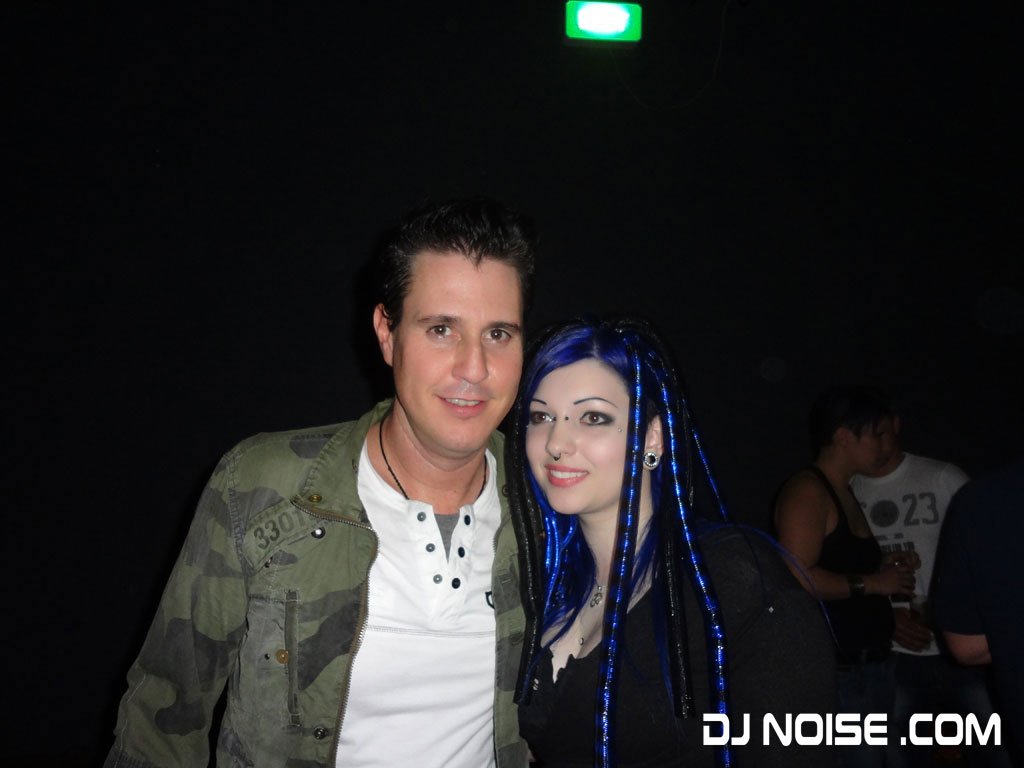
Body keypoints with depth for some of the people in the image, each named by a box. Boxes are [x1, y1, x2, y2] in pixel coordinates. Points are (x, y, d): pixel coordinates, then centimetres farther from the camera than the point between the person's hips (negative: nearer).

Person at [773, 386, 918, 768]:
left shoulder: (846, 494, 14)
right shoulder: (806, 490, -15)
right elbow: (798, 578, -25)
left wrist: (883, 568, 7)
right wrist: (870, 583, -15)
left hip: (871, 664, 10)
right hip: (836, 672, -10)